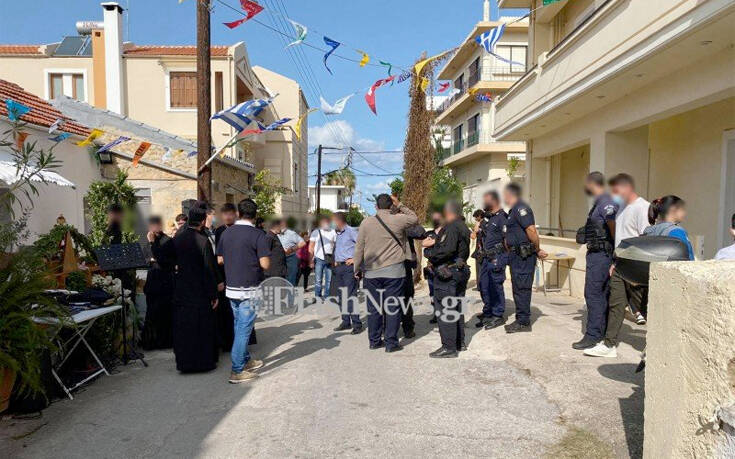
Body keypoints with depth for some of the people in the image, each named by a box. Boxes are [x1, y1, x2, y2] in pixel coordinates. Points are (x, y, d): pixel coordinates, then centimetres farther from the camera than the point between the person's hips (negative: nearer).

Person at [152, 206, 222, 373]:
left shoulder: (177, 239, -1)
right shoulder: (203, 241, -15)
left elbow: (159, 254, 7)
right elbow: (209, 269, -15)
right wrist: (213, 294, -9)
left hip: (181, 290, 5)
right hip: (200, 291, -5)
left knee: (183, 326, 14)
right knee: (202, 327, 7)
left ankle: (184, 361, 23)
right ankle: (204, 361, 15)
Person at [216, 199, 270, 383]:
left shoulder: (226, 233, 4)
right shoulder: (258, 235, -14)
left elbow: (220, 260, 9)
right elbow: (265, 264, -18)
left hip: (231, 288, 6)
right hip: (250, 289, -6)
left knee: (239, 326, 18)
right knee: (244, 328, 1)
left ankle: (245, 360, 32)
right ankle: (237, 371, 5)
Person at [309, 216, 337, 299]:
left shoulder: (333, 232, 9)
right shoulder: (316, 232, 3)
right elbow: (311, 247, 4)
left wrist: (335, 259, 1)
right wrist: (311, 260, -2)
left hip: (329, 259, 2)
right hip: (319, 259, -2)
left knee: (329, 280, 5)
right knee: (318, 280, -1)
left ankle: (326, 297, 15)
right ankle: (317, 297, 8)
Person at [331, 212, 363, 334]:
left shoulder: (351, 231, -9)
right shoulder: (337, 234, 18)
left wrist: (356, 259, -15)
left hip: (349, 267, -9)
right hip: (338, 267, 9)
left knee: (351, 295, -10)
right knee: (340, 296, 10)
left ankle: (357, 324, -6)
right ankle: (346, 322, 18)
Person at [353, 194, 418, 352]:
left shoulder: (366, 222, 2)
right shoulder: (398, 220, -4)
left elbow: (359, 248, 5)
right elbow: (415, 218, 16)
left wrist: (357, 269, 14)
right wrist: (400, 206, 14)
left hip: (371, 272, 2)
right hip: (394, 271, -2)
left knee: (373, 307, 10)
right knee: (393, 306, 3)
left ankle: (374, 341, 18)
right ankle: (391, 343, 6)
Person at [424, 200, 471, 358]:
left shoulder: (451, 227, -16)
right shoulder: (464, 228, 15)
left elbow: (447, 249, -27)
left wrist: (430, 253, -12)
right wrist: (436, 242, 13)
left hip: (447, 273, -10)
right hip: (461, 270, 10)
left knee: (444, 310, -5)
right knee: (457, 308, 18)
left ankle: (449, 348, -2)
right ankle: (460, 342, 27)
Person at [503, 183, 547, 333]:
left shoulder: (520, 208, -14)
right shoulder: (513, 210, 19)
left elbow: (531, 230, -22)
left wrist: (538, 250, -15)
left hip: (523, 256, -10)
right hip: (517, 255, 10)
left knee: (521, 288, -5)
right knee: (517, 288, 14)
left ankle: (524, 322, 2)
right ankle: (520, 320, 23)